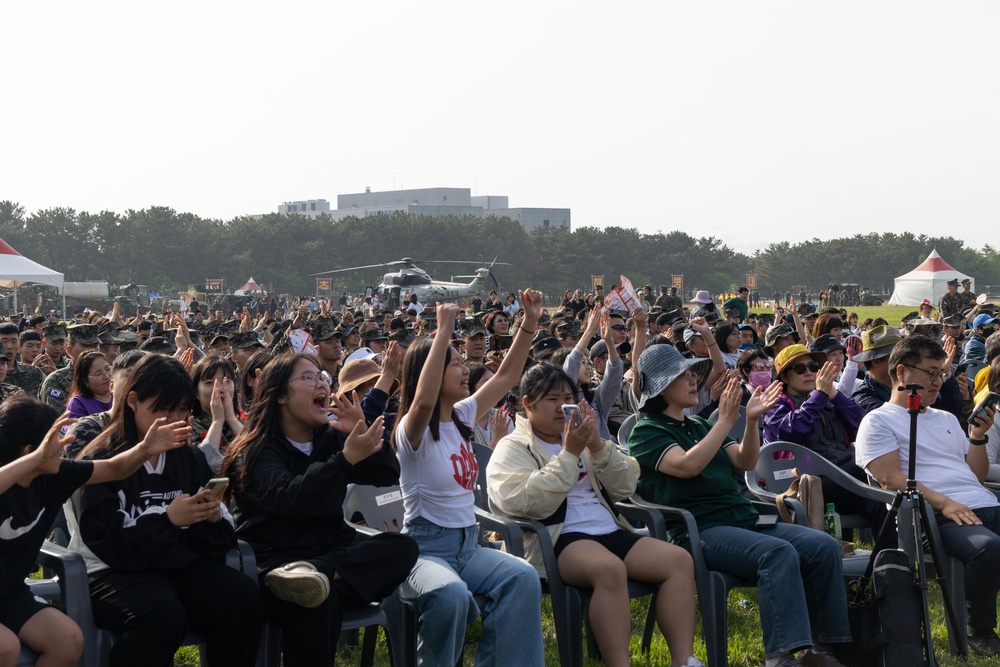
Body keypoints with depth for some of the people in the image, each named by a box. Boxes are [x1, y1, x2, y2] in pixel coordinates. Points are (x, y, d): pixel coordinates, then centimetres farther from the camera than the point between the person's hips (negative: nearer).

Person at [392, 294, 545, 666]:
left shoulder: (462, 417, 11)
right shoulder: (414, 430, -11)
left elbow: (506, 377, 16)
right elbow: (424, 400, -35)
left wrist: (530, 323, 6)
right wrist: (443, 332, -36)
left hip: (468, 543, 7)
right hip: (425, 547, -6)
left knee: (523, 578, -24)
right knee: (451, 594, -39)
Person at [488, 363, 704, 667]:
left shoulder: (581, 438, 22)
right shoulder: (513, 449, 4)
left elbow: (624, 489, 13)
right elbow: (531, 504, -15)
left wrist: (598, 446, -3)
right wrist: (569, 453, -15)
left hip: (610, 532, 7)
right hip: (558, 540, -7)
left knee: (679, 560, -15)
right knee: (610, 568, -38)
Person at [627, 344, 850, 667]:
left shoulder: (700, 425, 24)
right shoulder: (646, 432, 0)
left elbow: (745, 462, 14)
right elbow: (688, 466, -17)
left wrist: (752, 421, -2)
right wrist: (726, 420, -19)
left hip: (744, 519, 8)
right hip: (698, 531, -8)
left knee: (825, 546, -13)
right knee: (779, 553, -34)